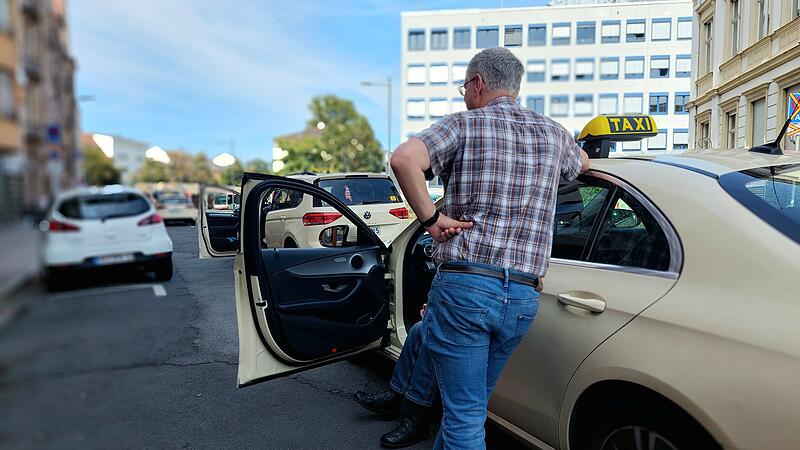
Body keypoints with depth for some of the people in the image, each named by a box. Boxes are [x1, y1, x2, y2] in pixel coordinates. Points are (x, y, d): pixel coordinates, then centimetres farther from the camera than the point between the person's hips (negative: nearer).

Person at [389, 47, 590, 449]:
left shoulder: (465, 124, -2)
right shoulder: (553, 134, 13)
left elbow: (404, 159, -20)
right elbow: (582, 163, 36)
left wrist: (430, 219, -11)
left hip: (464, 286, -5)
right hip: (523, 296, 5)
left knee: (464, 415, 6)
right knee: (468, 404, 23)